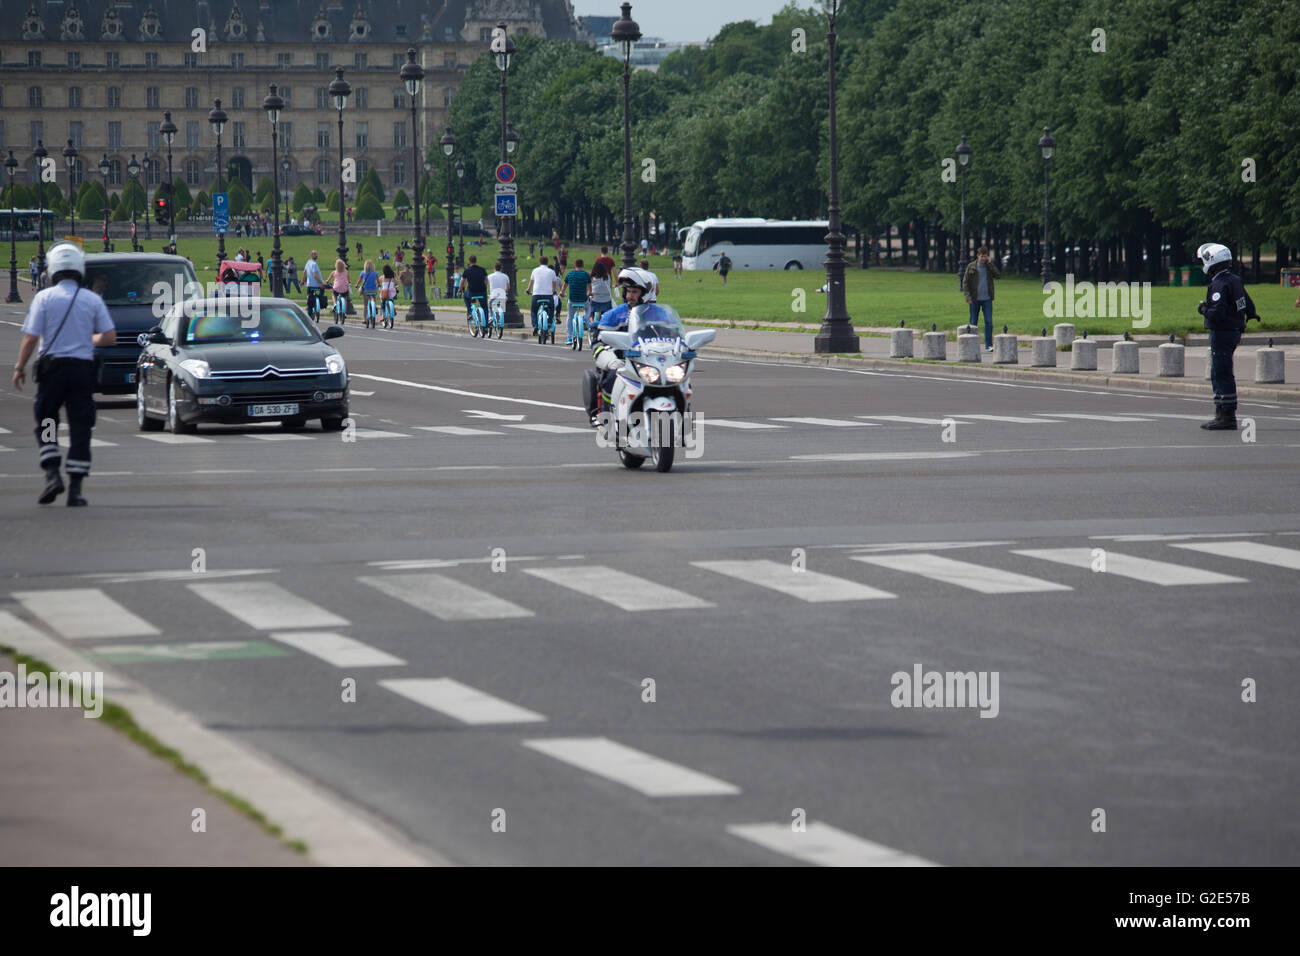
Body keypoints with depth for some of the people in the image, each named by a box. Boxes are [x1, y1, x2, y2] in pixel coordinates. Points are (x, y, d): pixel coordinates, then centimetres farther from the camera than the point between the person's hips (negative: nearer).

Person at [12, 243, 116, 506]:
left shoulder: (44, 297, -3)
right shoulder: (93, 299, 3)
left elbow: (30, 338, -8)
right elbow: (110, 338, 1)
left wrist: (20, 367, 4)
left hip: (52, 368, -1)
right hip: (83, 368, 1)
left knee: (45, 424, 13)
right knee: (80, 428, 4)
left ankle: (52, 474, -4)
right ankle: (75, 488, 1)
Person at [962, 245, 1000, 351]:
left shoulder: (989, 266, 5)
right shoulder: (971, 267, -1)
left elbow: (998, 275, -8)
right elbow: (965, 282, -1)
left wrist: (990, 264, -13)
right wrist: (968, 296, -11)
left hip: (987, 299, 1)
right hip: (975, 299, -1)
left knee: (989, 322, -8)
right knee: (973, 323, 6)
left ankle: (988, 345, -6)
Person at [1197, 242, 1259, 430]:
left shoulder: (1220, 285, -20)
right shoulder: (1235, 280, 8)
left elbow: (1217, 314, -28)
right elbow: (1248, 303, 20)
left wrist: (1203, 309, -8)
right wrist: (1251, 314, 42)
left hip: (1221, 334, -10)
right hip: (1234, 331, 10)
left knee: (1222, 375, -6)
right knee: (1218, 374, 17)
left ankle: (1227, 416, -6)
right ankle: (1222, 413, 21)